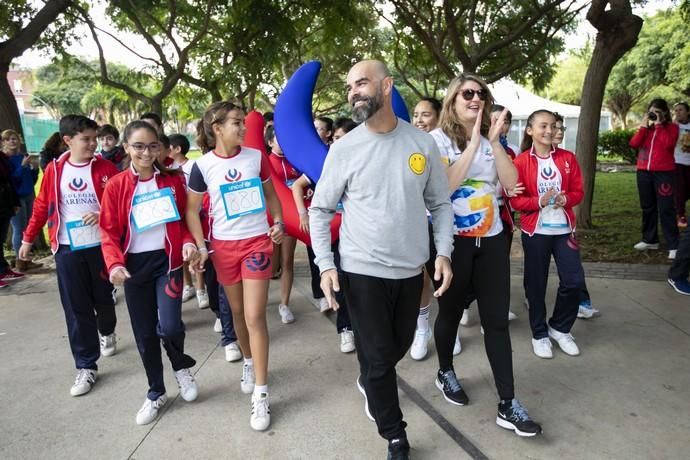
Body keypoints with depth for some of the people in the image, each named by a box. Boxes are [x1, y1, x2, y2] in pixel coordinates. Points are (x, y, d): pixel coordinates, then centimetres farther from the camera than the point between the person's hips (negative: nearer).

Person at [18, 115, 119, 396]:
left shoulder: (105, 168, -4)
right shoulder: (54, 170, 1)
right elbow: (42, 207, 9)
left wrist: (103, 215, -21)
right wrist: (28, 238, 12)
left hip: (100, 245, -1)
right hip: (67, 249, 1)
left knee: (102, 299, 14)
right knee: (76, 308, 1)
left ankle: (107, 332, 46)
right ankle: (86, 367, 10)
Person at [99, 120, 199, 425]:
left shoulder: (173, 180, 0)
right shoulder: (115, 186, -2)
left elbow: (185, 218, 6)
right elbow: (110, 233, -2)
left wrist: (188, 242, -14)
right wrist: (114, 263, -18)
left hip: (168, 260, -1)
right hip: (134, 265, 1)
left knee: (169, 325, -16)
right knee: (144, 333, 9)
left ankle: (182, 366, 19)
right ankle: (156, 393, 30)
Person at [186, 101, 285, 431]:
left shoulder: (256, 157, -3)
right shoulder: (203, 166, -6)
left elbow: (271, 195, 10)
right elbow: (191, 209, 2)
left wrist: (278, 222, -5)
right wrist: (201, 247, -5)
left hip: (257, 242, -1)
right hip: (224, 246, 1)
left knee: (255, 317, -5)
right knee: (237, 311, 15)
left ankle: (260, 394, 2)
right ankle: (248, 361, 41)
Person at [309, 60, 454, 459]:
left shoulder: (422, 142, -2)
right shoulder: (344, 149, -7)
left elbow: (441, 203, 5)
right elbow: (320, 210, -2)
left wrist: (444, 252, -6)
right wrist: (326, 265, -11)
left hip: (411, 269, 3)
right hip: (363, 271, -3)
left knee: (400, 346, 21)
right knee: (378, 355, 6)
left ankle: (369, 381, 55)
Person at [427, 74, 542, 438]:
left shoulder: (490, 140, 8)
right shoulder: (437, 139, -6)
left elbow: (511, 184, -2)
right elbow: (444, 186, -21)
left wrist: (494, 141, -11)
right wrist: (473, 143, -20)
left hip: (491, 239, 4)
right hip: (451, 240, -4)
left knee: (497, 319, 3)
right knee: (450, 313, 13)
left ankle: (508, 405, 10)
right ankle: (445, 373, 38)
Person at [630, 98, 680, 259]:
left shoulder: (672, 127, 1)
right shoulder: (645, 128, 14)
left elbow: (668, 144, -18)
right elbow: (634, 144, -1)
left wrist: (659, 125, -12)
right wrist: (644, 126, -5)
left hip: (664, 172, -5)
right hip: (644, 172, 5)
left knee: (666, 209, -8)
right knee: (648, 208, 12)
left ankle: (673, 246, -6)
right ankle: (650, 240, 22)